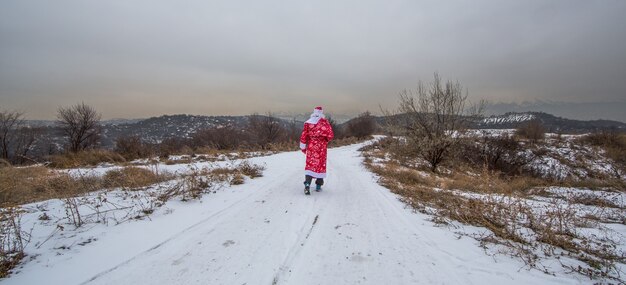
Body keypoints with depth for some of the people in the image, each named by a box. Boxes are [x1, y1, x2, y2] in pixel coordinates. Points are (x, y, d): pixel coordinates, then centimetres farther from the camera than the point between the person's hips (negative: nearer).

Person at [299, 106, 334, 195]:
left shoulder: (308, 122, 2)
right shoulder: (325, 122, -4)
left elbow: (303, 135, 2)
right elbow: (330, 135, -7)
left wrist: (303, 147, 11)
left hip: (311, 147, 1)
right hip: (321, 147, -1)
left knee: (310, 164, 3)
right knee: (321, 165, 11)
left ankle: (307, 184, -16)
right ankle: (318, 186, 18)